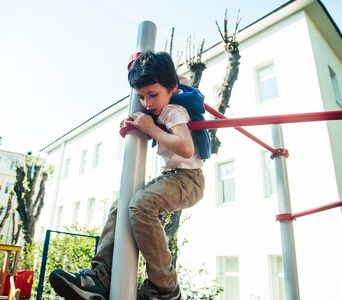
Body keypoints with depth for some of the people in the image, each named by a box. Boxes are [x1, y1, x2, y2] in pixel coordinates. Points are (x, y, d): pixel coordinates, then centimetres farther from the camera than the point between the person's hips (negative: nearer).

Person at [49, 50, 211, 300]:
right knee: (119, 208, 5)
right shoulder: (163, 109, 12)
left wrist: (150, 128, -20)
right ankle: (101, 277, -3)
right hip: (171, 176, 10)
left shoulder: (173, 111, -14)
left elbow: (186, 149, -29)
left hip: (187, 177, -10)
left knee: (141, 205, -34)